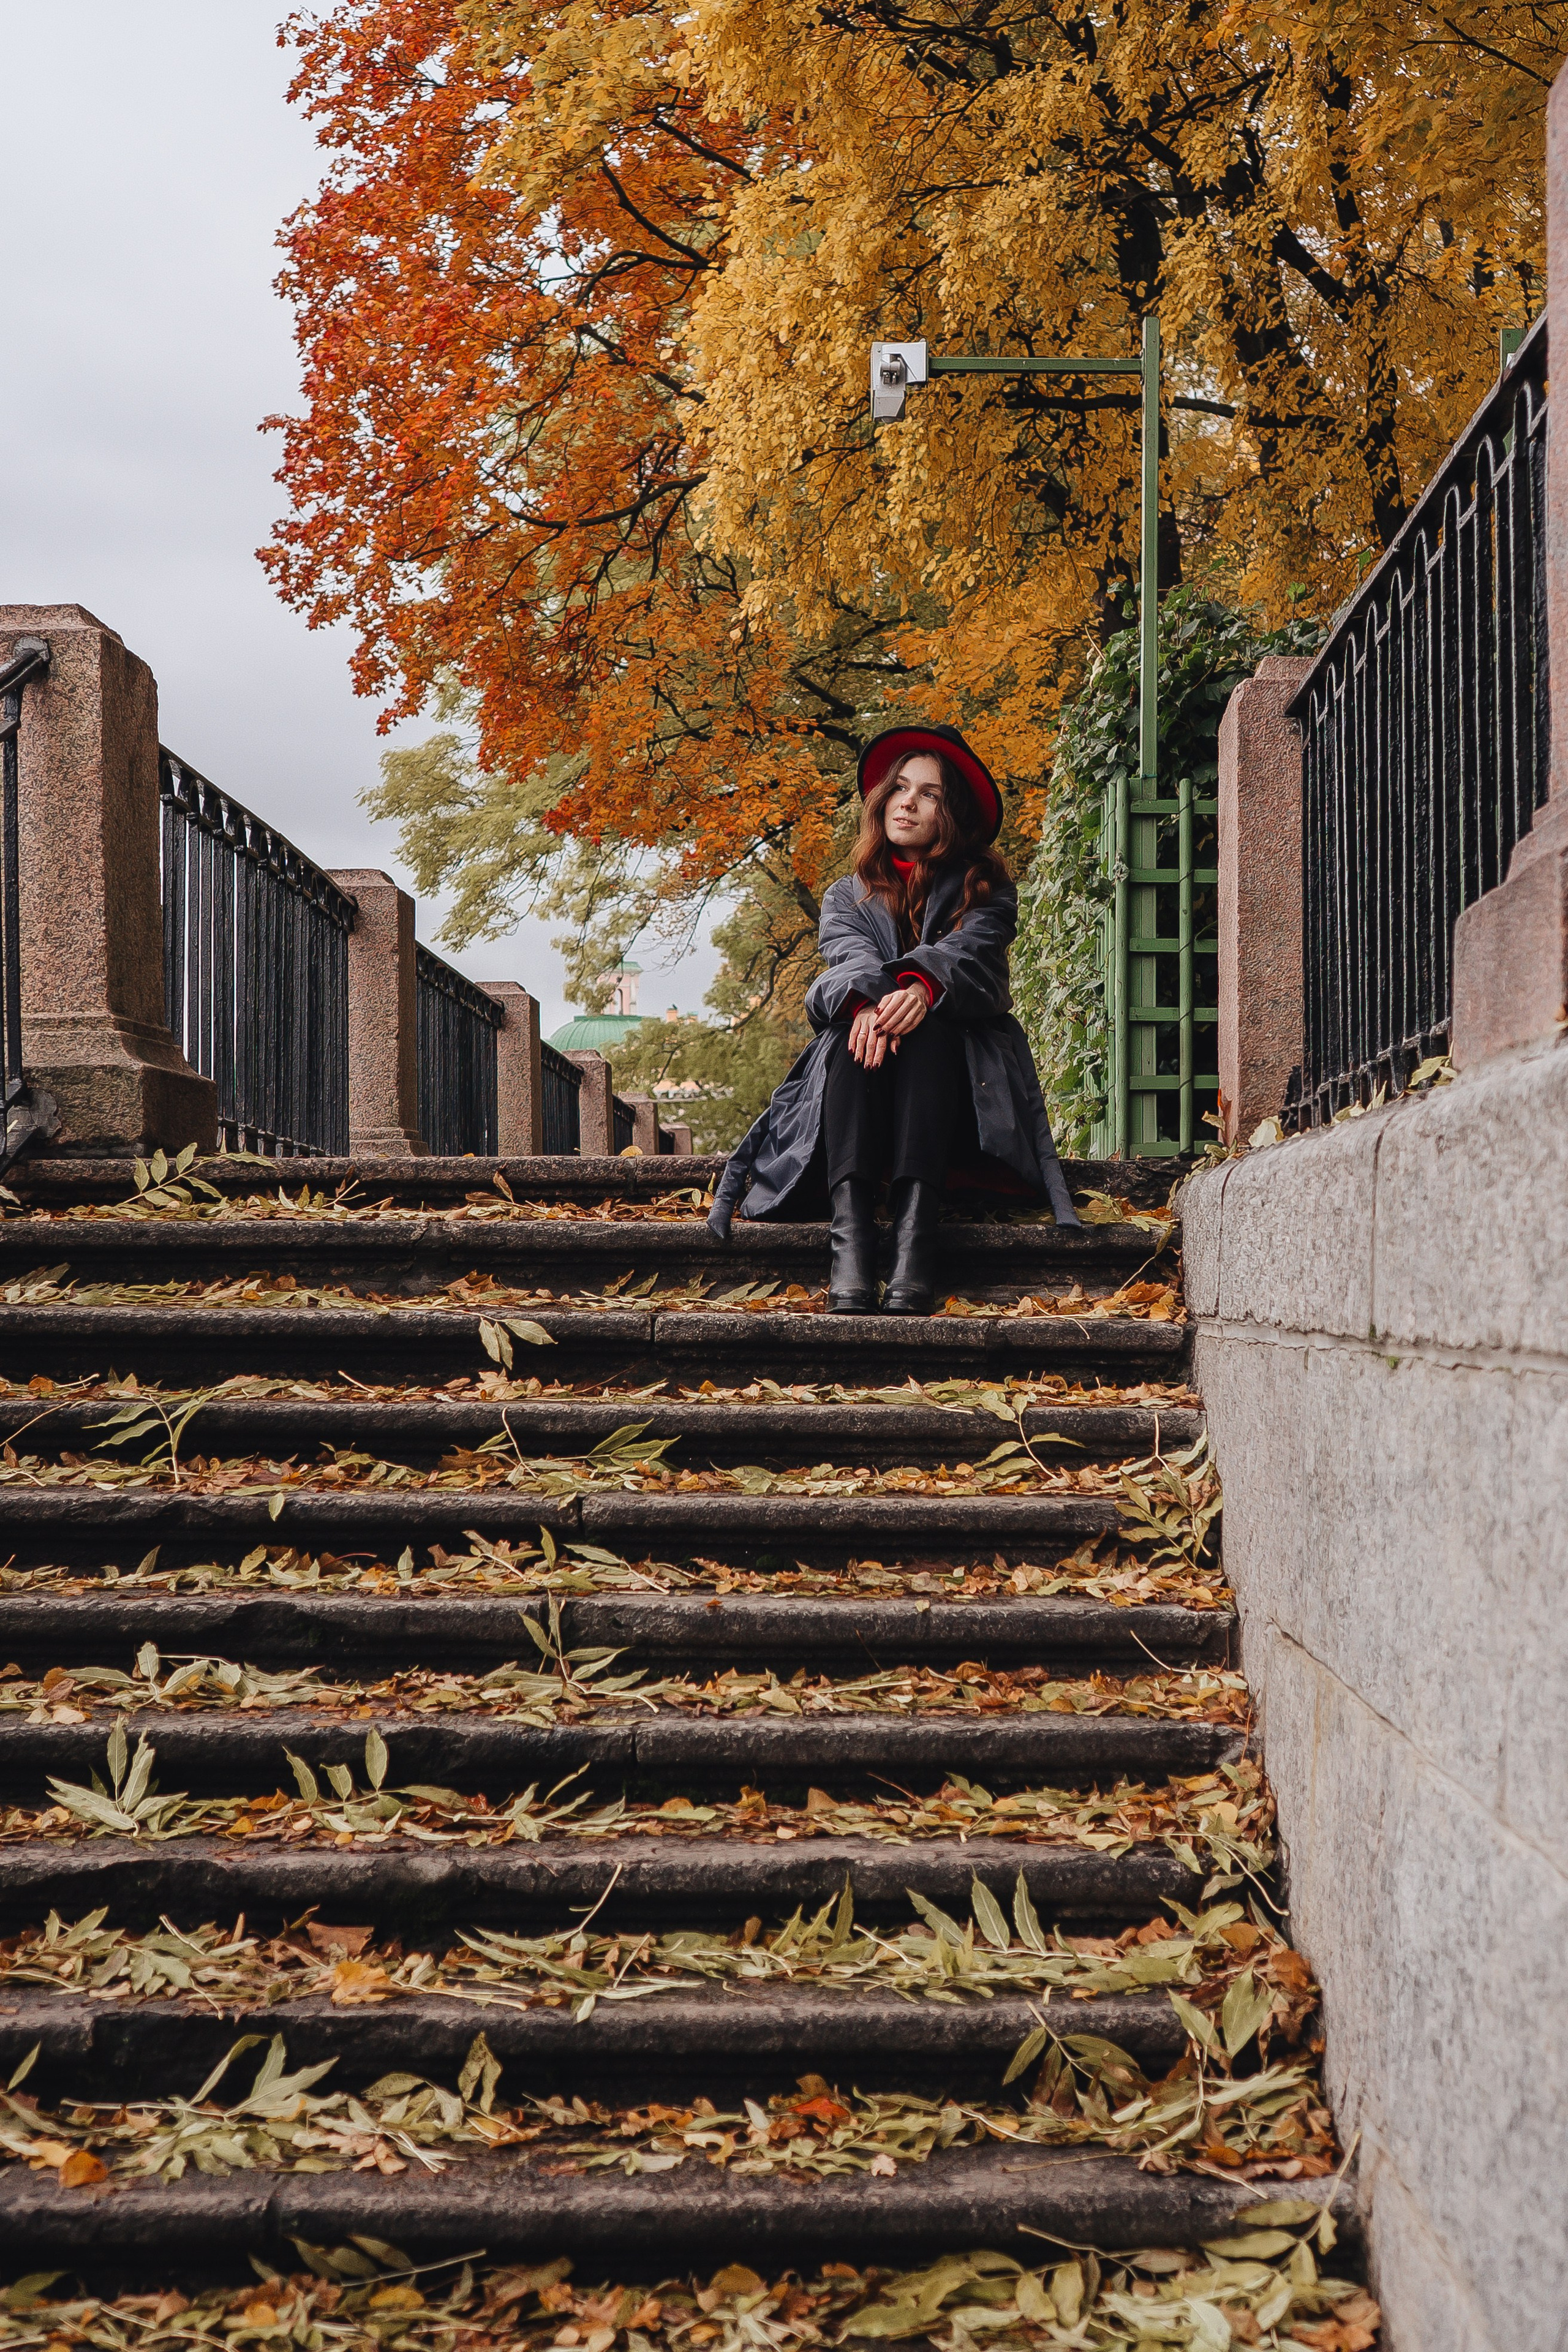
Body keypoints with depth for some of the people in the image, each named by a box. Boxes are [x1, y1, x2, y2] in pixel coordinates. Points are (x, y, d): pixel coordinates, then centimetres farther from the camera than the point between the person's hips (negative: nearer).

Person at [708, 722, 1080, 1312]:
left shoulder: (985, 891, 14)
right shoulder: (847, 896, 20)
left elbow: (966, 951, -10)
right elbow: (849, 954, -4)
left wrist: (923, 987, -35)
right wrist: (867, 999, -31)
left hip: (958, 1064, -1)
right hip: (860, 1083, 1)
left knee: (928, 1029, -35)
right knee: (855, 1034, -33)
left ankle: (914, 1234, -53)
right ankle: (851, 1239, -52)